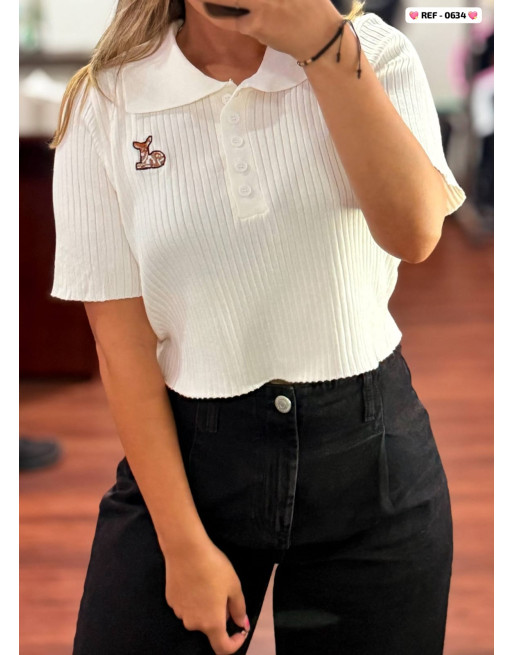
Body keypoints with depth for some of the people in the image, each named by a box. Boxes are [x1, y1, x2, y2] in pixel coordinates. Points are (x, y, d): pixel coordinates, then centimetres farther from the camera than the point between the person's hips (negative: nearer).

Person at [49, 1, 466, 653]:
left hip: (369, 451, 1)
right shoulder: (105, 104, -6)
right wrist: (185, 546, -9)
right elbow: (121, 341, -8)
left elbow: (413, 233, -21)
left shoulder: (375, 54, -4)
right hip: (185, 451, 0)